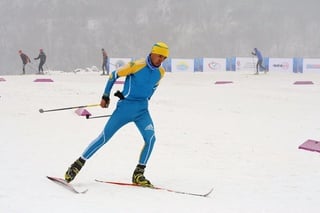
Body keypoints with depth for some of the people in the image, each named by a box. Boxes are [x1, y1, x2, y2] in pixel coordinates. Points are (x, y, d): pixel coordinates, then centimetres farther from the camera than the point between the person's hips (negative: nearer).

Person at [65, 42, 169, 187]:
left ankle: (138, 174, -6)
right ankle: (78, 164, 6)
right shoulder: (137, 66, -15)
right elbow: (114, 75, -5)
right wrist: (105, 96, -3)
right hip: (125, 107, -4)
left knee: (151, 138, -17)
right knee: (104, 137, -6)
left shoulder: (160, 72, 2)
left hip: (142, 111, 4)